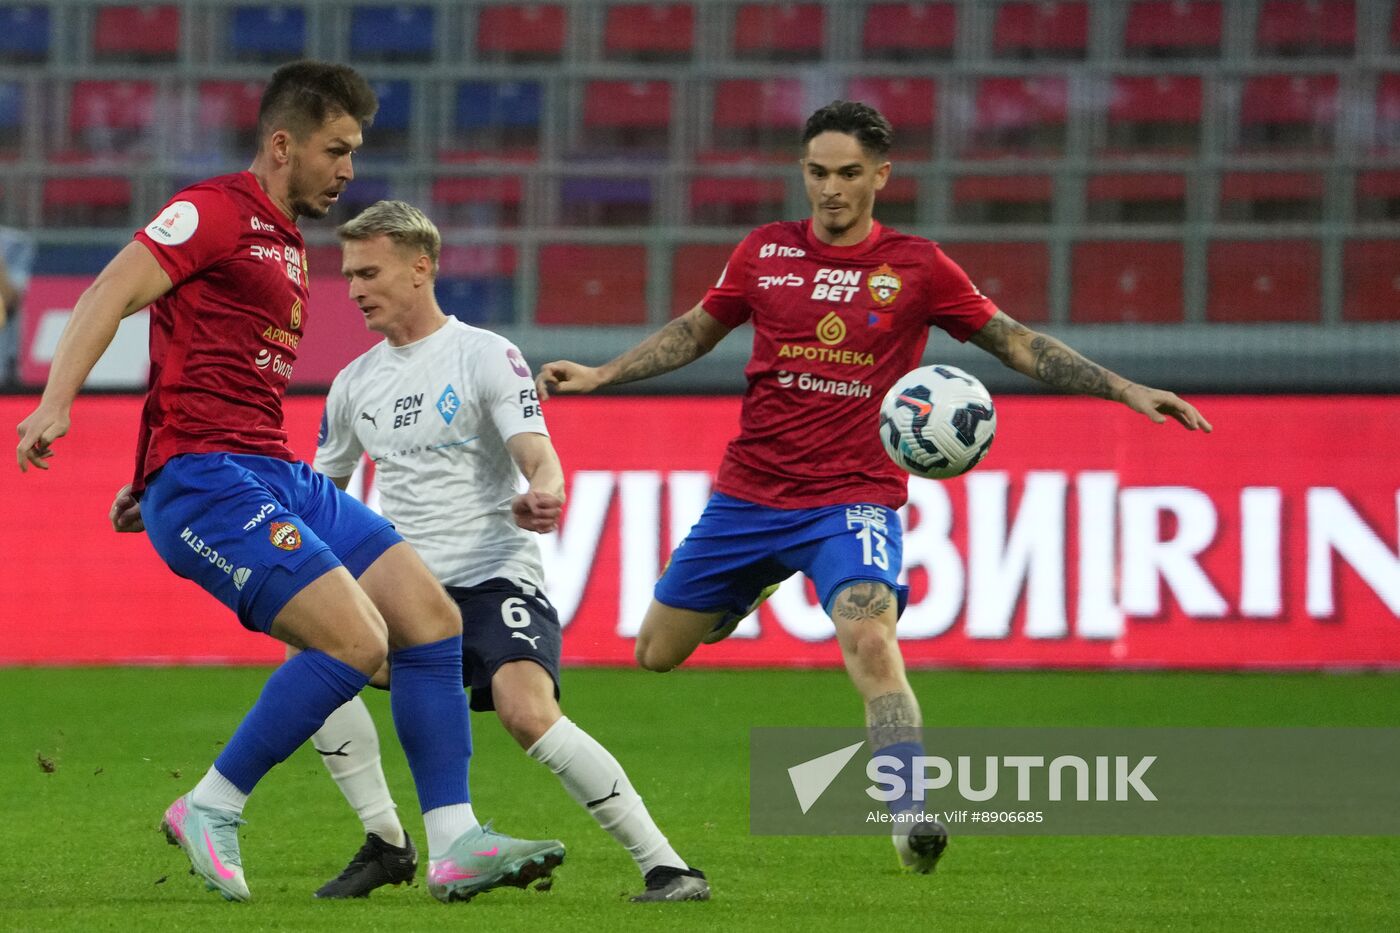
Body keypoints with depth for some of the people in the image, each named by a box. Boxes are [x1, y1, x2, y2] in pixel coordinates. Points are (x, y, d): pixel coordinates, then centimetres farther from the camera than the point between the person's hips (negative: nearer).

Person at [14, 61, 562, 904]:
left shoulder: (285, 244, 23)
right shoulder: (218, 211, -5)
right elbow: (111, 295, -15)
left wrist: (152, 483, 30)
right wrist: (56, 405, -28)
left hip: (280, 476, 10)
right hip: (207, 479, -10)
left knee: (432, 617, 1)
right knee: (356, 640, -20)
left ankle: (453, 844, 2)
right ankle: (212, 811, -7)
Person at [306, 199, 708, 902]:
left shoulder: (485, 356, -5)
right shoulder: (354, 382, 13)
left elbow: (537, 455, -17)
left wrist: (542, 494, -39)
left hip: (496, 577, -6)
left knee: (528, 713, -28)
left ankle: (664, 865, -22)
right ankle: (385, 844, -6)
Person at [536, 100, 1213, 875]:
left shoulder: (916, 267, -3)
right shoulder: (764, 253, 3)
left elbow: (1017, 344, 3)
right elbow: (696, 331, 19)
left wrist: (1126, 391, -4)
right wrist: (599, 375, 11)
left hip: (854, 500, -4)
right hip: (749, 492, 4)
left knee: (871, 646, -30)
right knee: (655, 652, 13)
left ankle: (909, 819, -35)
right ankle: (750, 586, 46)